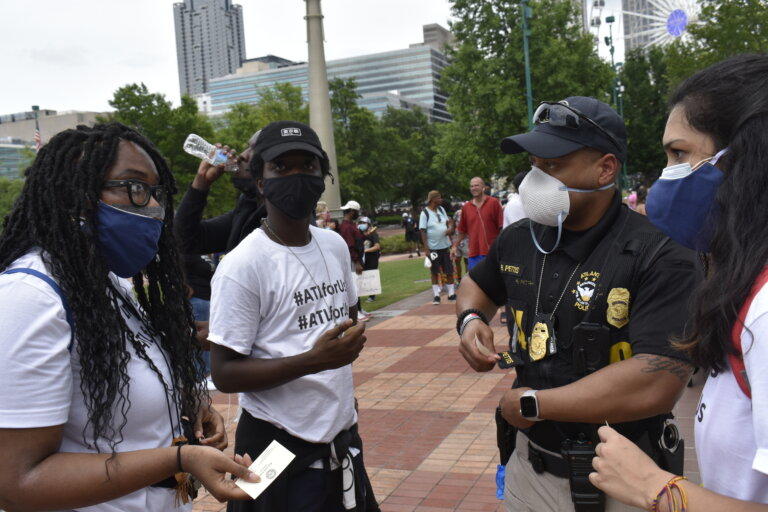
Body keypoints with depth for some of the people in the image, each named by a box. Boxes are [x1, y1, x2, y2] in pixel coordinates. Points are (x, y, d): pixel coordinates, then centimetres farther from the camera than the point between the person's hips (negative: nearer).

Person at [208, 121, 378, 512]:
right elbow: (225, 373, -18)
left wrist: (352, 339, 6)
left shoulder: (335, 245, 6)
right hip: (281, 450, -6)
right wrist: (314, 360, -25)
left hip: (344, 436, 7)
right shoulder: (243, 264, -16)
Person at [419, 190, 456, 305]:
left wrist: (450, 228, -5)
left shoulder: (441, 209, 7)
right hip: (433, 248, -5)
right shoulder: (425, 213, -10)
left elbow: (448, 221, 19)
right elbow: (423, 231, -11)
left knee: (449, 271, 8)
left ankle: (451, 293, 18)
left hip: (445, 246, 5)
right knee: (435, 272, 5)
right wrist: (426, 248, -16)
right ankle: (436, 295, 13)